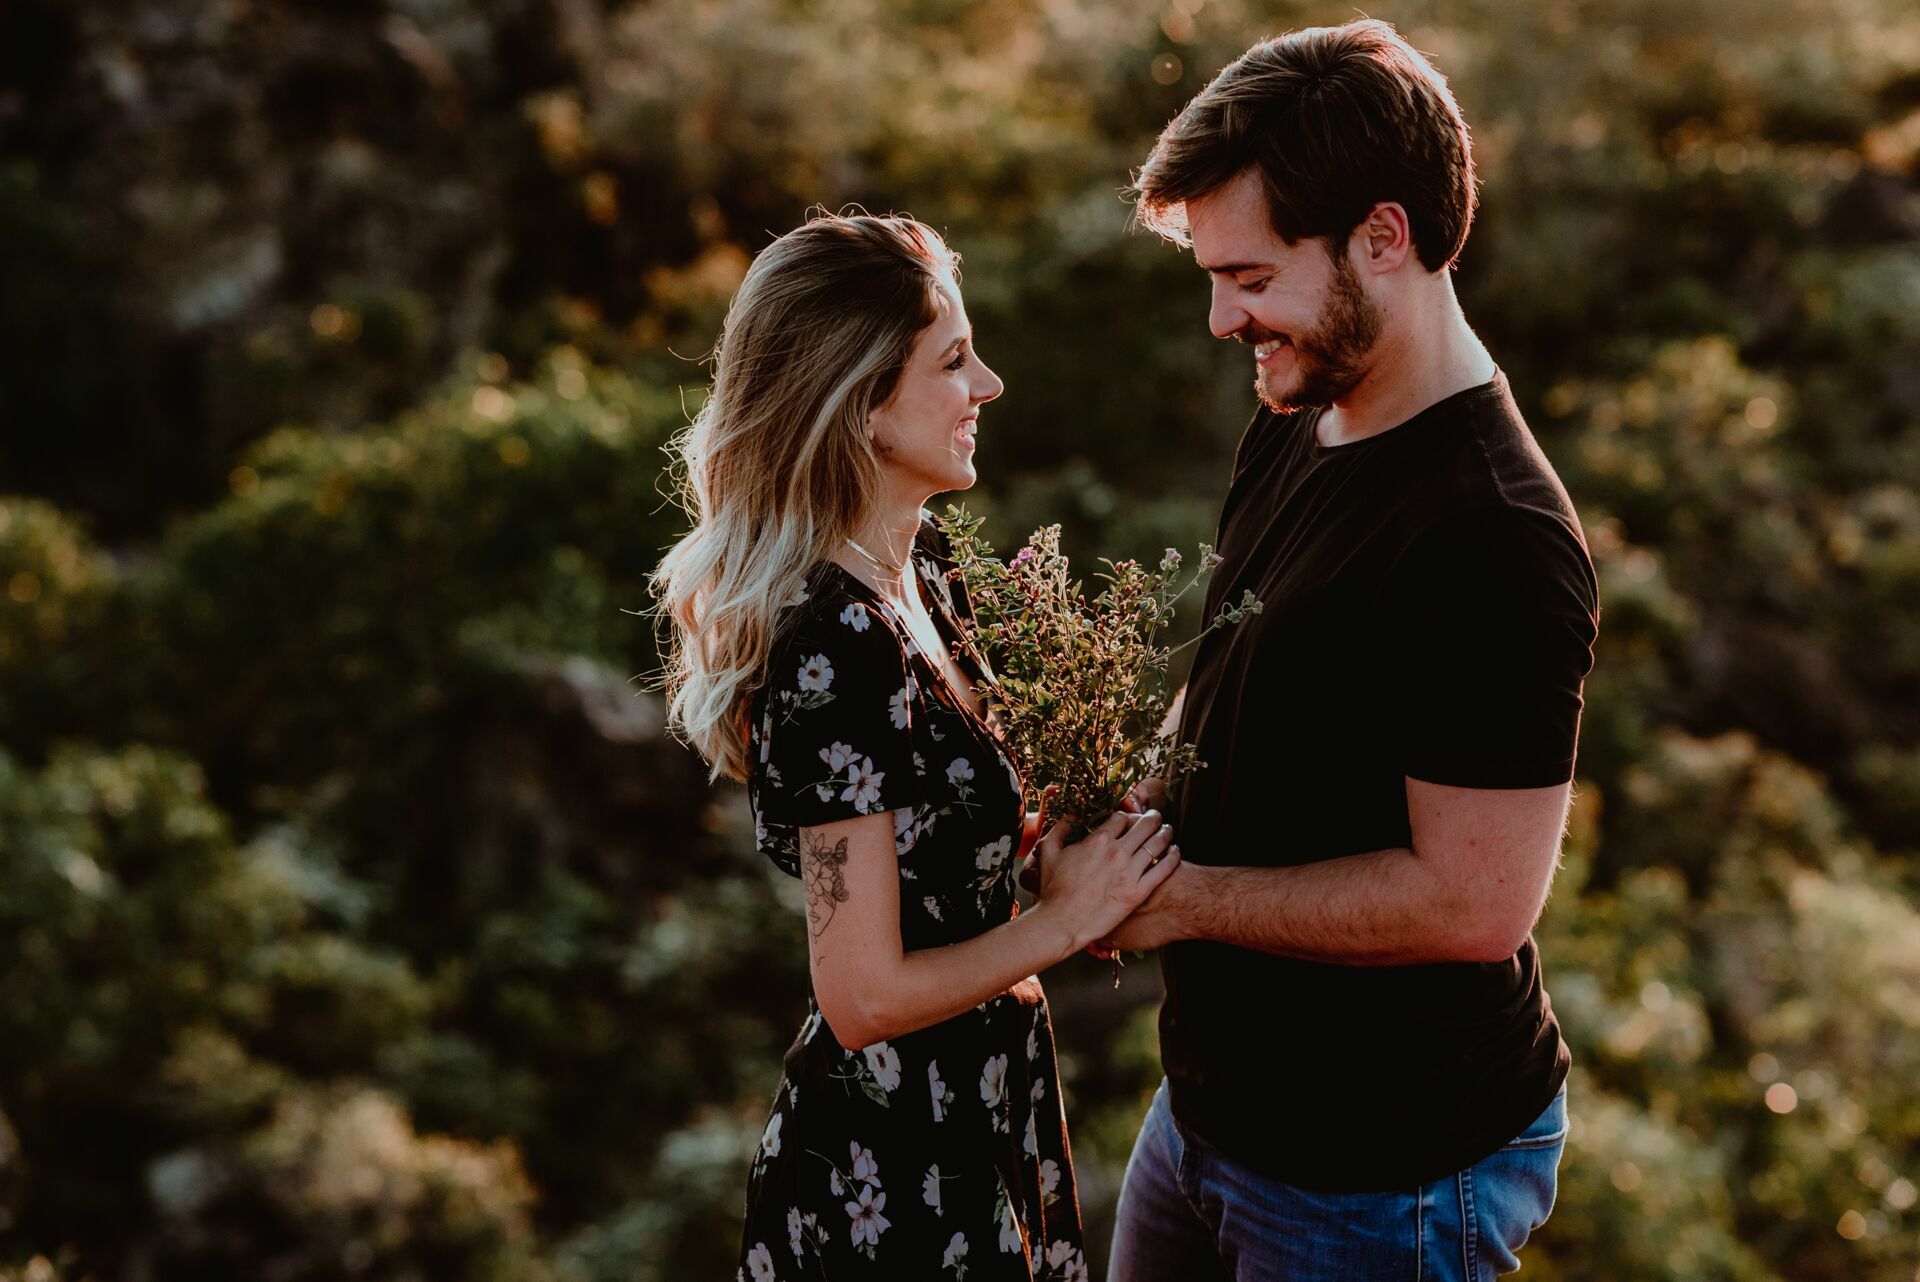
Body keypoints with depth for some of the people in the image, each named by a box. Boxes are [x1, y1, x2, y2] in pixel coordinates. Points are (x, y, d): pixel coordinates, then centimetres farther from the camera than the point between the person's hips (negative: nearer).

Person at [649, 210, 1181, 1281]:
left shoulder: (918, 569, 1)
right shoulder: (839, 652, -27)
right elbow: (866, 996, -25)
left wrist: (1065, 822, -3)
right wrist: (1063, 921, -14)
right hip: (896, 1183, -9)